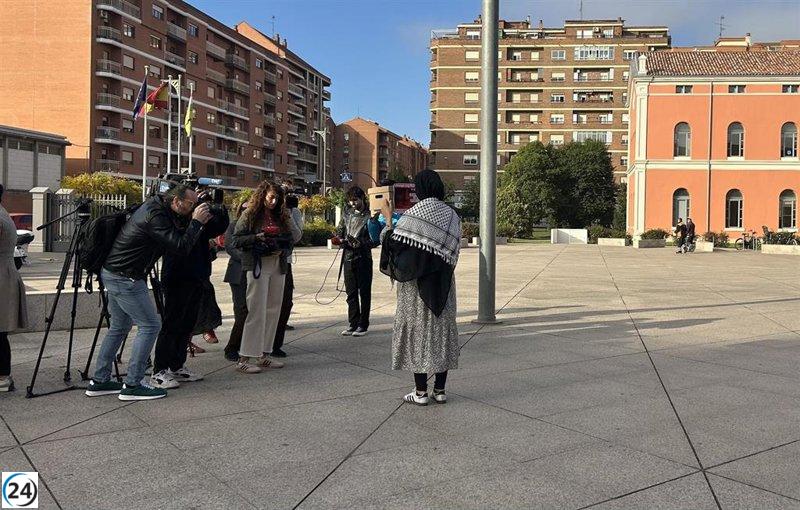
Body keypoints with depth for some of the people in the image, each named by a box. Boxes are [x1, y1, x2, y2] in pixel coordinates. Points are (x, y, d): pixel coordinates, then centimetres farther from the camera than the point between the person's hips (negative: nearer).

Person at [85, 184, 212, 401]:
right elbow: (181, 248, -25)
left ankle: (99, 382, 23)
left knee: (120, 326, 17)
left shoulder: (155, 206, 9)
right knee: (150, 326, -5)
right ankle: (132, 385, -1)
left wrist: (197, 224, 4)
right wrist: (196, 222, -16)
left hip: (113, 273, 10)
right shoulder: (156, 215, -21)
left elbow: (176, 238, 17)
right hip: (125, 278, -10)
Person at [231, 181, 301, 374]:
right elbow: (236, 240, -5)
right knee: (257, 311, -8)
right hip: (257, 266, -6)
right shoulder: (250, 215, -2)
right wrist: (256, 237, -19)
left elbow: (294, 237, 12)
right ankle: (244, 358, -2)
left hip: (278, 266, 6)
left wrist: (282, 248, -7)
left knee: (273, 310, 7)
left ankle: (264, 354, 16)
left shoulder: (281, 216, 11)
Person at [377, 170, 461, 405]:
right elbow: (451, 251, 9)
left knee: (418, 332, 3)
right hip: (442, 283, 5)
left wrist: (388, 220, 2)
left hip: (417, 283, -5)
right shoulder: (451, 215, 5)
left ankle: (420, 392, 6)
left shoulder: (414, 213, -13)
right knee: (443, 331, 11)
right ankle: (440, 390, 15)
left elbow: (395, 244, -11)